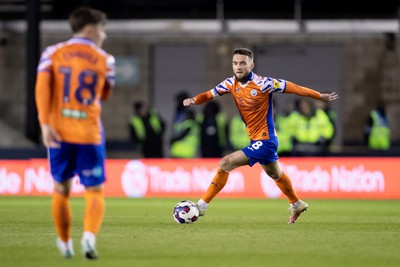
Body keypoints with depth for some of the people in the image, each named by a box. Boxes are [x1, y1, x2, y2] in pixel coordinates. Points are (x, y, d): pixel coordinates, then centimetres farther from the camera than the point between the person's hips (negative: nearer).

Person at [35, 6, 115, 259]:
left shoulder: (53, 53, 5)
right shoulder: (104, 60, 3)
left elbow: (42, 86, -8)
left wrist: (45, 124, -11)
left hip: (59, 133, 2)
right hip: (90, 134, -2)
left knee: (61, 189, 17)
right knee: (95, 192, 2)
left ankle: (65, 244, 25)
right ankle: (89, 235, -23)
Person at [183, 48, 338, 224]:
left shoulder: (262, 84, -20)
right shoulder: (231, 83, -2)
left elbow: (291, 88, -12)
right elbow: (210, 94, 1)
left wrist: (320, 96, -5)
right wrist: (194, 100, -22)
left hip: (264, 141, -8)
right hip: (256, 140, 8)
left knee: (225, 163, -17)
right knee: (274, 174, 28)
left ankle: (202, 205, -11)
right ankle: (297, 205, 50)